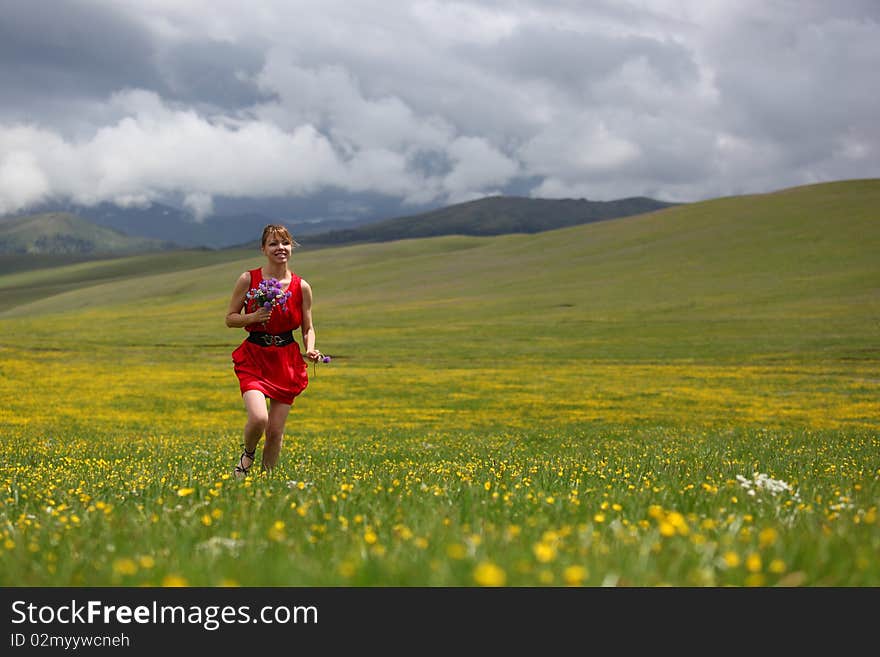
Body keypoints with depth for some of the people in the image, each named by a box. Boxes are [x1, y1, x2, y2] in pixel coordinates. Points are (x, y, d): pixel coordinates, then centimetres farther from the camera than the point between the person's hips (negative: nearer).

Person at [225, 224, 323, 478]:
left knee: (276, 431, 3)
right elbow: (230, 319, 3)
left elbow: (308, 329, 9)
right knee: (258, 418, -22)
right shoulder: (248, 280, -3)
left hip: (287, 363, 2)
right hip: (254, 359, -2)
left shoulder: (302, 287, 1)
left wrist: (311, 351, -11)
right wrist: (253, 317, -16)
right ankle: (248, 454, 11)